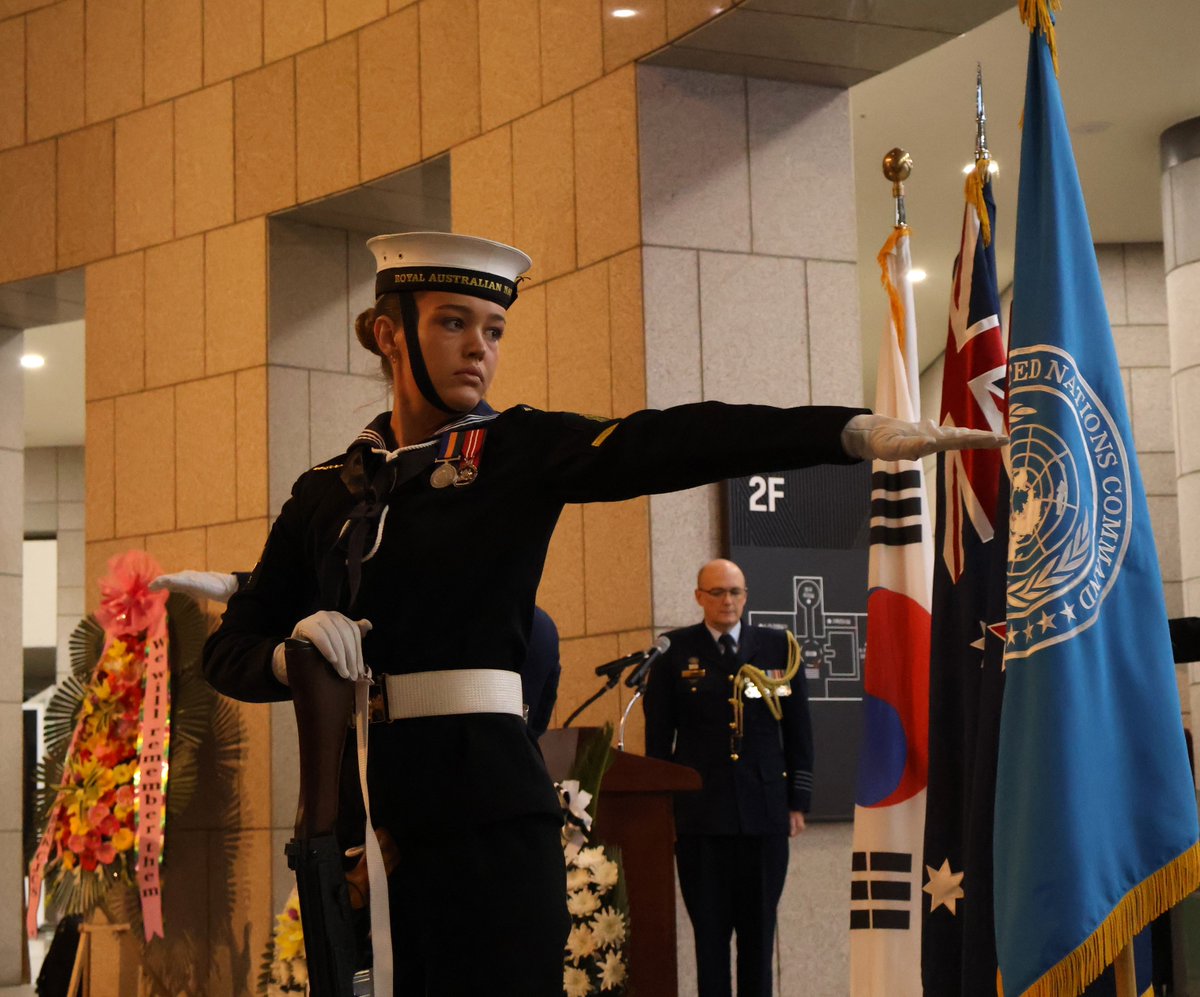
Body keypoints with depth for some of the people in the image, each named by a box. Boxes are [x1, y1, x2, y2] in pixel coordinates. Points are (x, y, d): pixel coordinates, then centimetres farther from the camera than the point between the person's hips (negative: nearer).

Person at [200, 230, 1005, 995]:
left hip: (484, 811, -3)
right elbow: (230, 649, 13)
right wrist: (293, 654, -11)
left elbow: (671, 443, -13)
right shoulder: (326, 490, 12)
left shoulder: (520, 452, 2)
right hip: (353, 802, 3)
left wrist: (857, 430, -28)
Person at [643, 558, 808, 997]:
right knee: (710, 928, 0)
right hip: (700, 811, -1)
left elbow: (798, 728, 11)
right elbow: (658, 734, 5)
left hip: (764, 808, 1)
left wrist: (798, 800, 6)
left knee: (759, 928, 5)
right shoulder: (675, 650, 4)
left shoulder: (777, 646, 9)